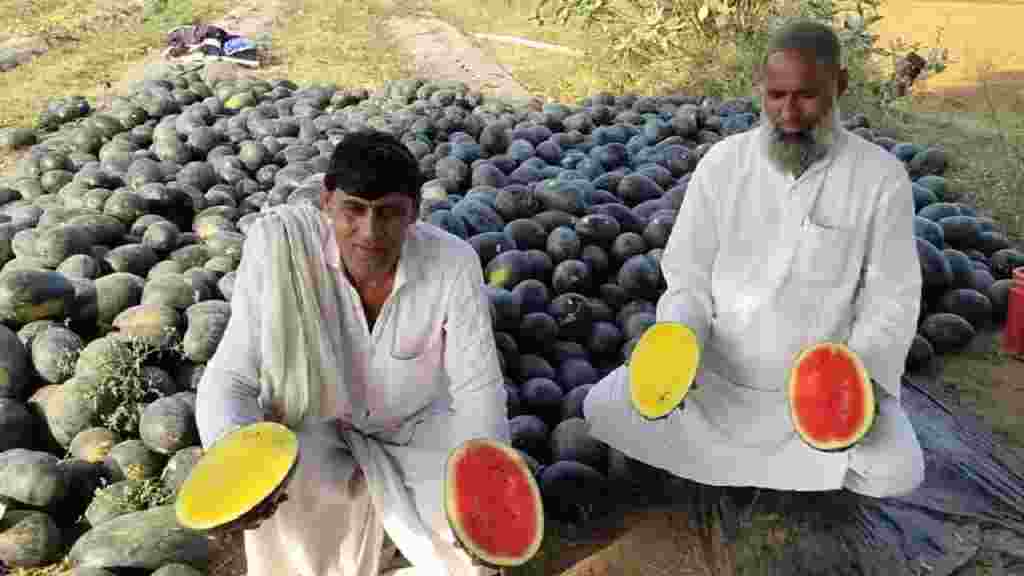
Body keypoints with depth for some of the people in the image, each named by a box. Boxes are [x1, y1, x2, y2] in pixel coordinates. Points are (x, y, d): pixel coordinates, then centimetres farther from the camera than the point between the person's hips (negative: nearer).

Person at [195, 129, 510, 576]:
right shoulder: (280, 242, -27)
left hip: (418, 430, 2)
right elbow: (230, 380, -23)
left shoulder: (452, 262, -24)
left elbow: (478, 390, -16)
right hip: (313, 433, -1)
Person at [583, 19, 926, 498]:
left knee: (896, 472, -23)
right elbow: (689, 278, -2)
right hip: (717, 373, 2)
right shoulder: (722, 163, -5)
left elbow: (891, 301, -7)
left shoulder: (881, 177, -9)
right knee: (604, 406, -13)